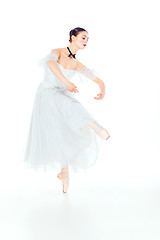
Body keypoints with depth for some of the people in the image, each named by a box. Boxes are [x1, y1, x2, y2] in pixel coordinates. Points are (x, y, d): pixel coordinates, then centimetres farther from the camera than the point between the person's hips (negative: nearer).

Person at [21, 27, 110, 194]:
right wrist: (66, 82, -42)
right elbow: (51, 63, -26)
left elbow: (99, 80, 3)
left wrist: (102, 90, -21)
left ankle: (64, 170, 3)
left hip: (63, 97, 4)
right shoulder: (57, 52, -2)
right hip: (47, 95, -4)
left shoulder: (78, 65, 12)